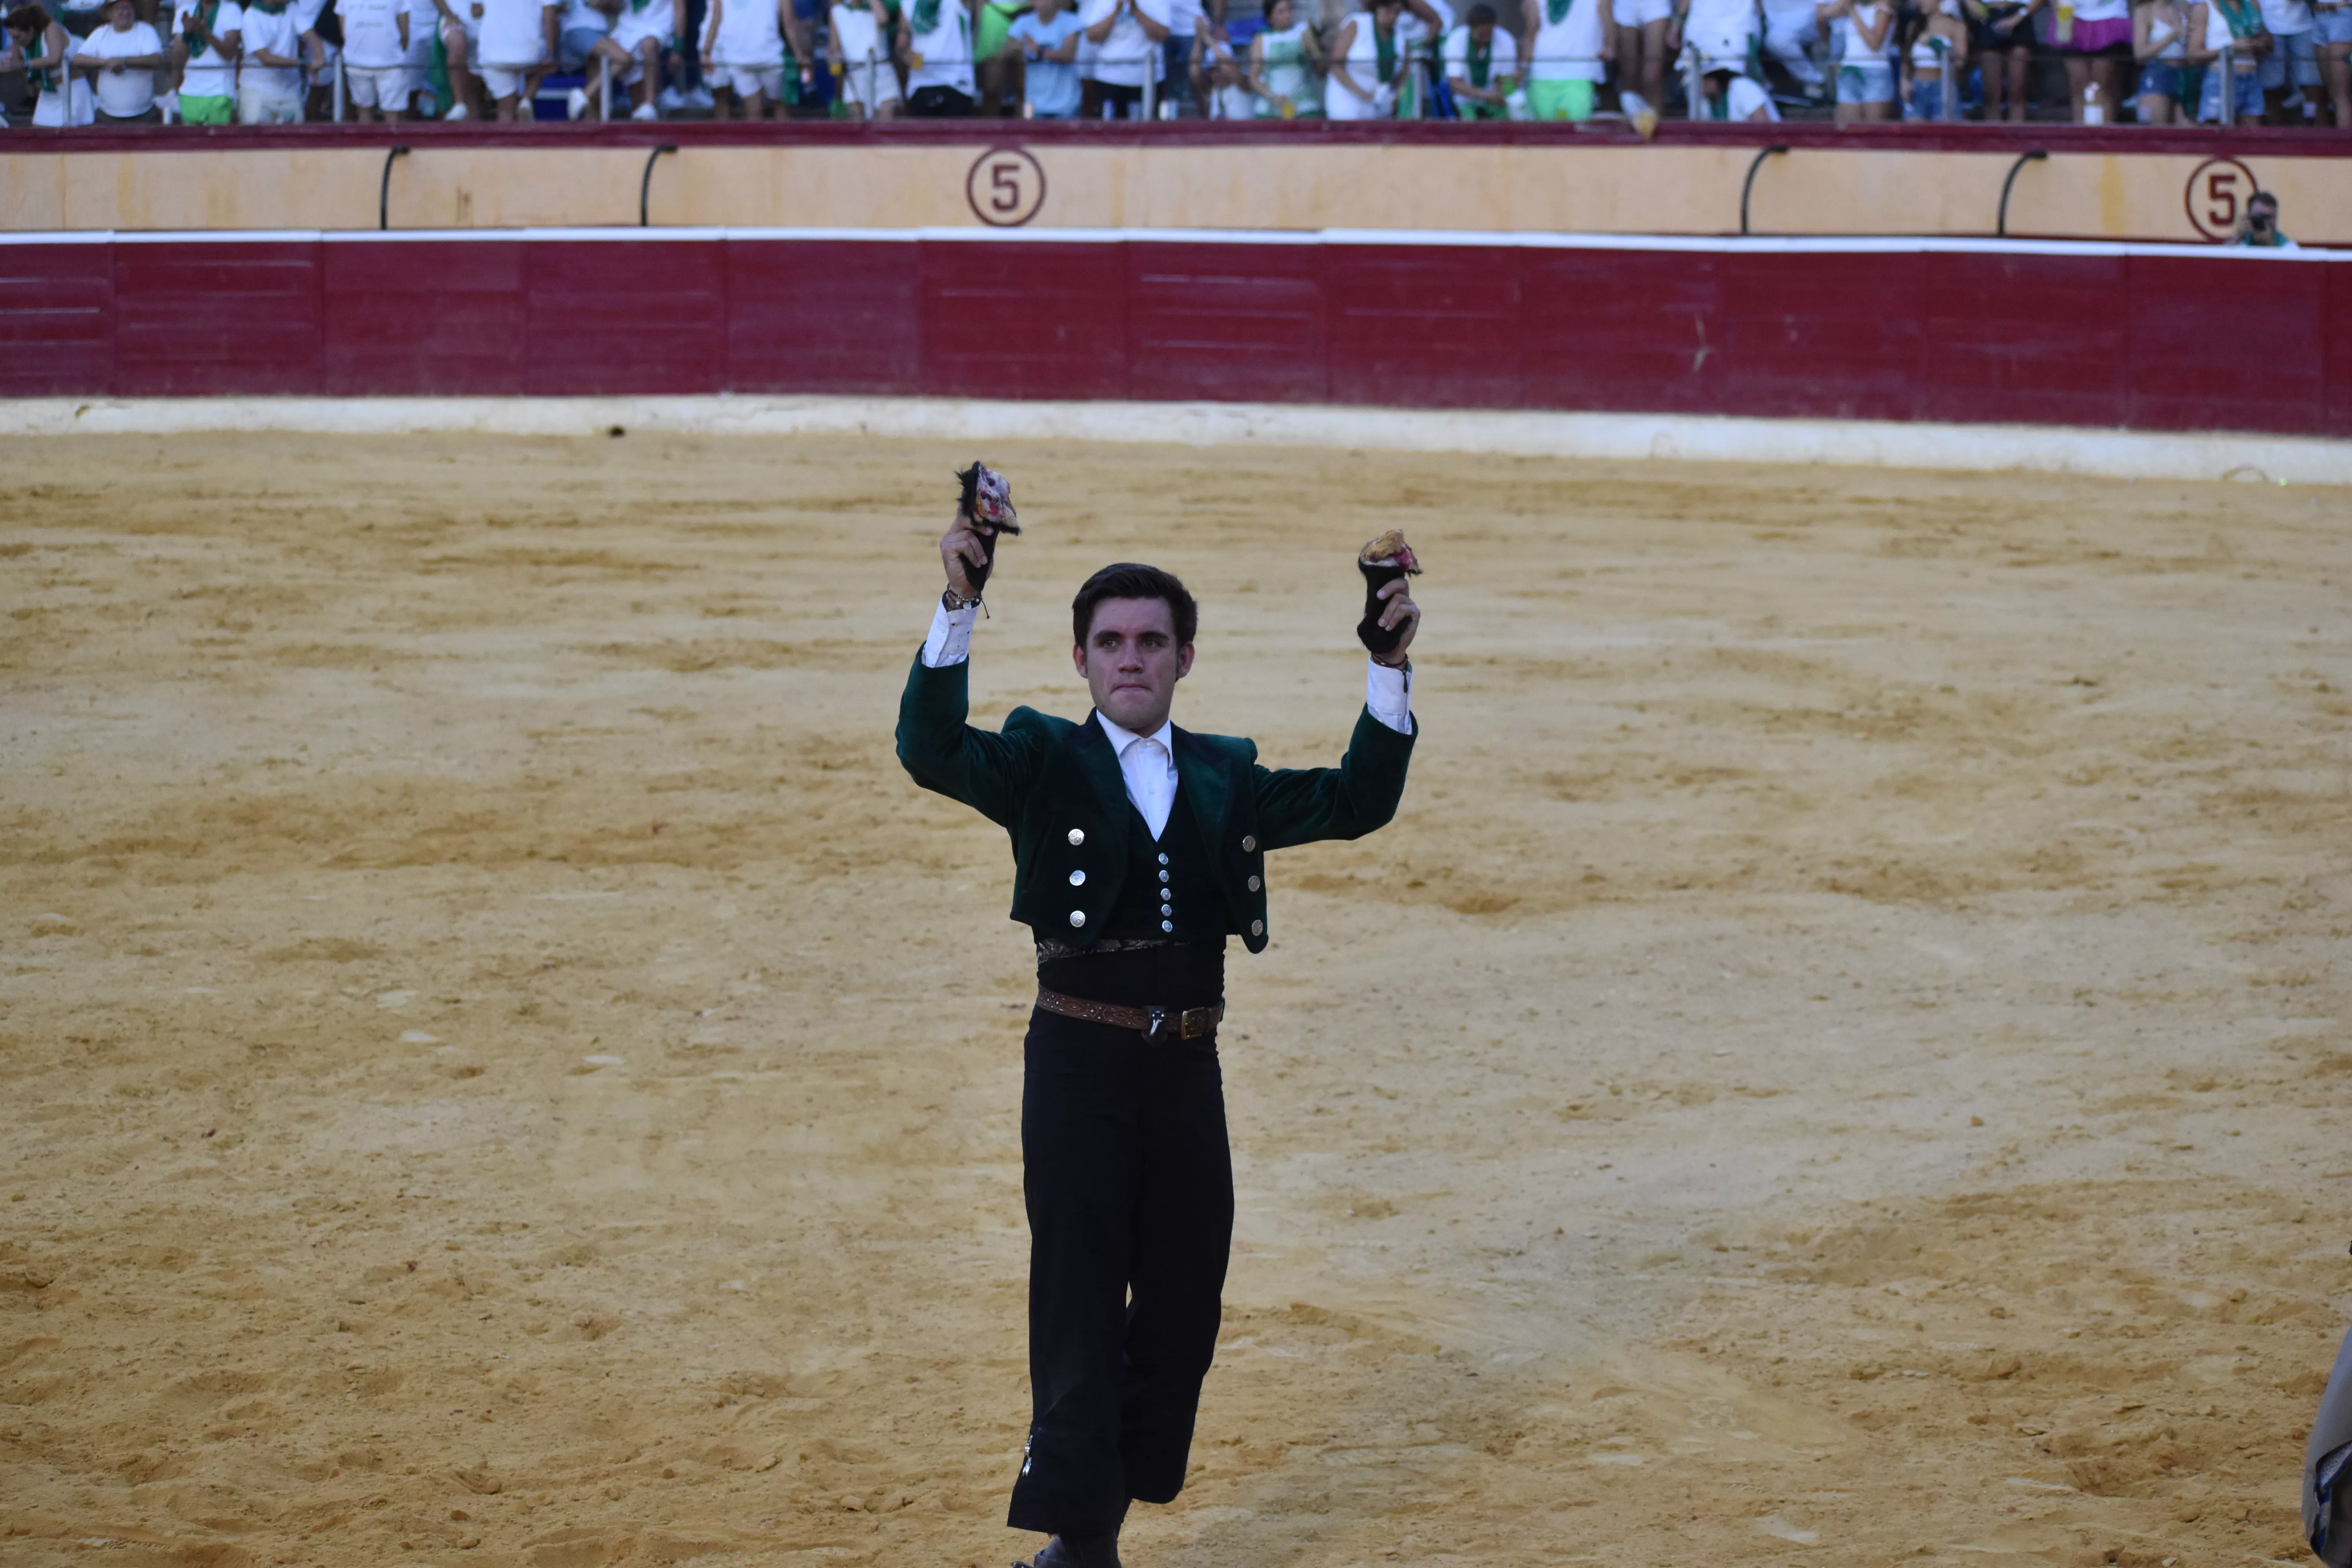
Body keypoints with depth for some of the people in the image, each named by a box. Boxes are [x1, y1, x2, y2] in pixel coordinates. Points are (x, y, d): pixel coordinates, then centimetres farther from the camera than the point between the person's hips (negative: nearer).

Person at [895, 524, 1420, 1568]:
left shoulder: (1224, 778, 13)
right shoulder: (1043, 764, 1)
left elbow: (1357, 803, 8)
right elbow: (931, 750, -17)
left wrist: (1389, 668, -2)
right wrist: (958, 609, -29)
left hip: (1187, 1068, 5)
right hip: (1080, 1063, -5)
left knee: (1182, 1308, 10)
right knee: (1079, 1306, -4)